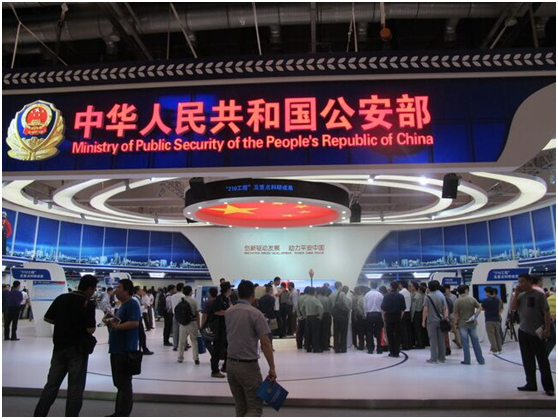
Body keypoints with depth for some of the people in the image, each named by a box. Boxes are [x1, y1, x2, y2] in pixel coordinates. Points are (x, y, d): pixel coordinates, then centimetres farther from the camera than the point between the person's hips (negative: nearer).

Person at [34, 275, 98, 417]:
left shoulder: (61, 298, 2)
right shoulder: (88, 303, -16)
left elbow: (47, 318, 9)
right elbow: (90, 329, -19)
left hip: (60, 346, 6)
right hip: (78, 349, -6)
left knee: (52, 384, 16)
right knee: (75, 388, 6)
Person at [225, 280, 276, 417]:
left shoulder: (228, 313, 3)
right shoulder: (255, 313, -14)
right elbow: (265, 344, -16)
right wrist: (272, 368, -10)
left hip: (231, 365, 6)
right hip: (248, 366, -6)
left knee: (241, 408, 16)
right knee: (255, 408, 2)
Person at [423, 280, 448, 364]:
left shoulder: (428, 297, -10)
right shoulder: (442, 296, 2)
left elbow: (425, 310, -12)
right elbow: (445, 308, 0)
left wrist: (423, 321, -5)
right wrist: (445, 318, 7)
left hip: (431, 321, -4)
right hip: (440, 320, 4)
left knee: (433, 340, 1)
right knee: (441, 340, 10)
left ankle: (434, 359, 4)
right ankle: (442, 358, 16)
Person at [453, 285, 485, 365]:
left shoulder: (457, 301, -9)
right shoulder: (472, 299, 0)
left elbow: (456, 314, -9)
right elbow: (480, 307, -4)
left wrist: (455, 324, -1)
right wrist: (476, 315, -5)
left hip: (462, 324, -3)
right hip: (472, 323, 3)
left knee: (465, 343, 4)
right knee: (475, 342, 10)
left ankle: (467, 360, 7)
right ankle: (481, 360, 15)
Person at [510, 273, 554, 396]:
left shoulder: (539, 295, -5)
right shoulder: (520, 296, 9)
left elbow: (546, 313, -7)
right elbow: (512, 307, -3)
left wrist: (547, 329, -13)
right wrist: (516, 293, -4)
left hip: (537, 333, -5)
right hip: (523, 332, 5)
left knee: (542, 360, 0)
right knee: (527, 360, 10)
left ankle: (548, 386, 7)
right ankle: (531, 384, 19)